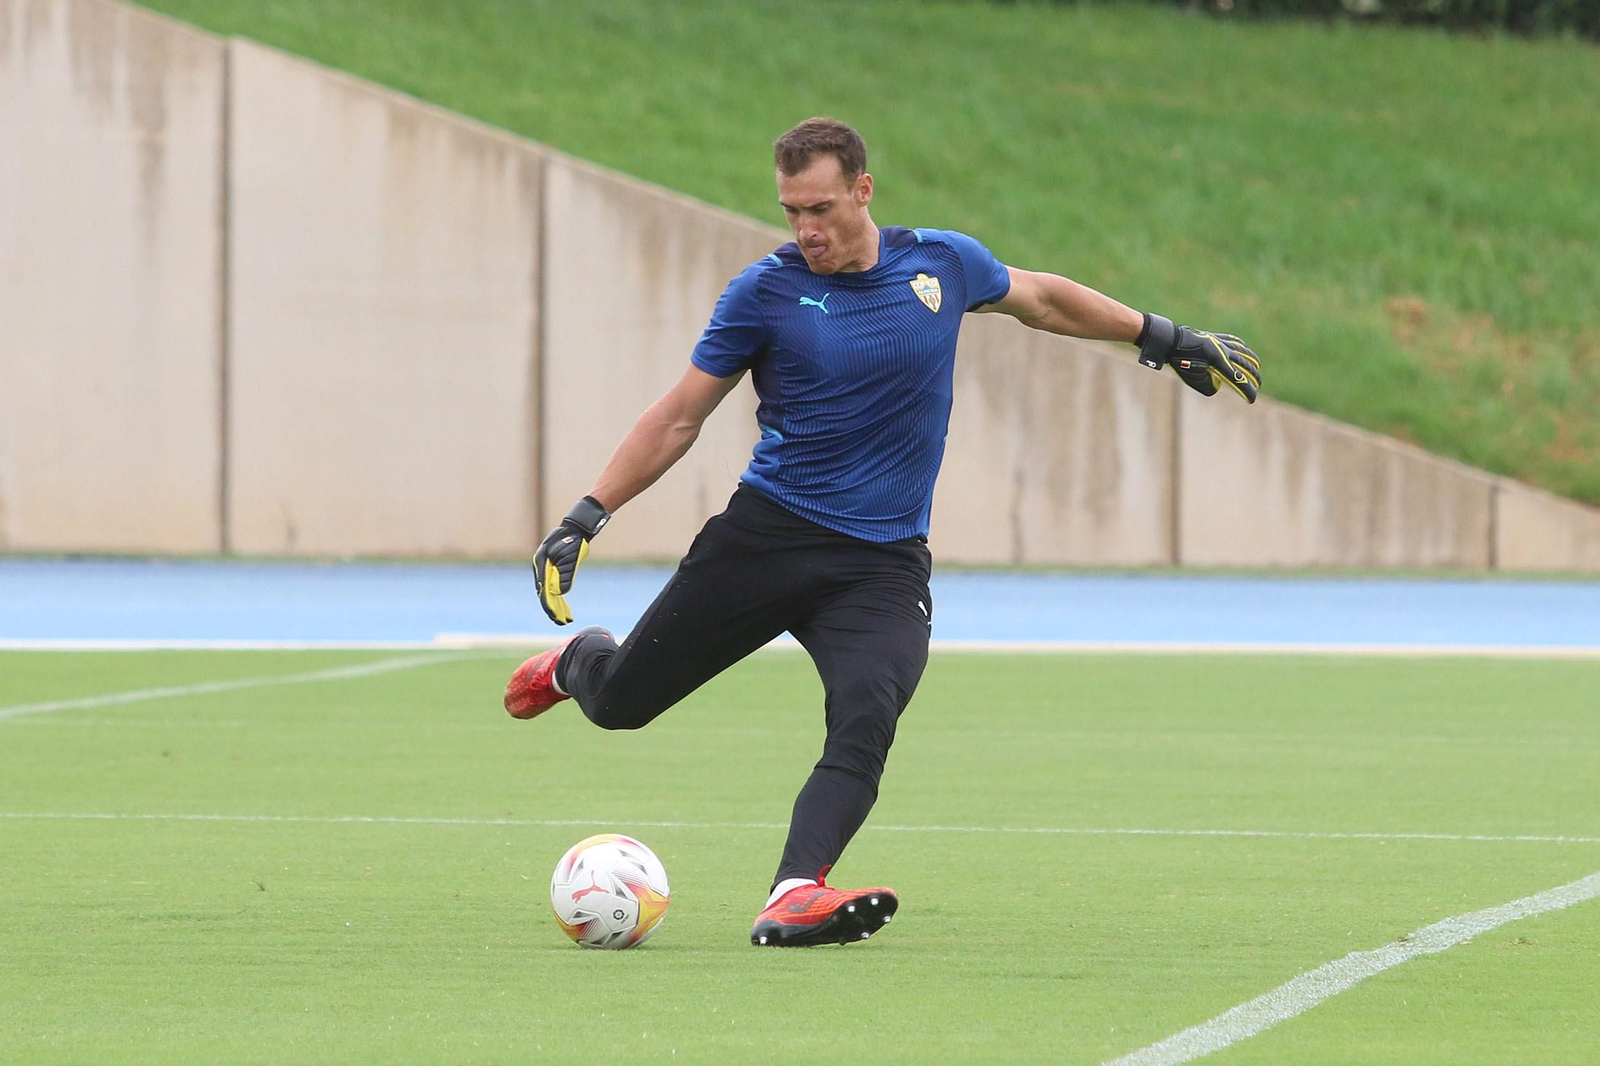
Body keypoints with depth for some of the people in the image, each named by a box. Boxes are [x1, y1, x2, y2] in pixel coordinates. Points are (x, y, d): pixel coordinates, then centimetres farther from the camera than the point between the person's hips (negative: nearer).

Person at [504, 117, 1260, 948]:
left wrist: (1164, 339, 30)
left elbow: (1041, 298, 24)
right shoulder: (764, 293, -4)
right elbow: (679, 417, 3)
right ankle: (577, 660, 41)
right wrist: (588, 516, -5)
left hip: (884, 561, 1)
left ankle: (794, 899, -37)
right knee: (621, 701, 4)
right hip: (767, 535, -1)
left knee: (867, 717, -27)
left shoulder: (942, 262, 3)